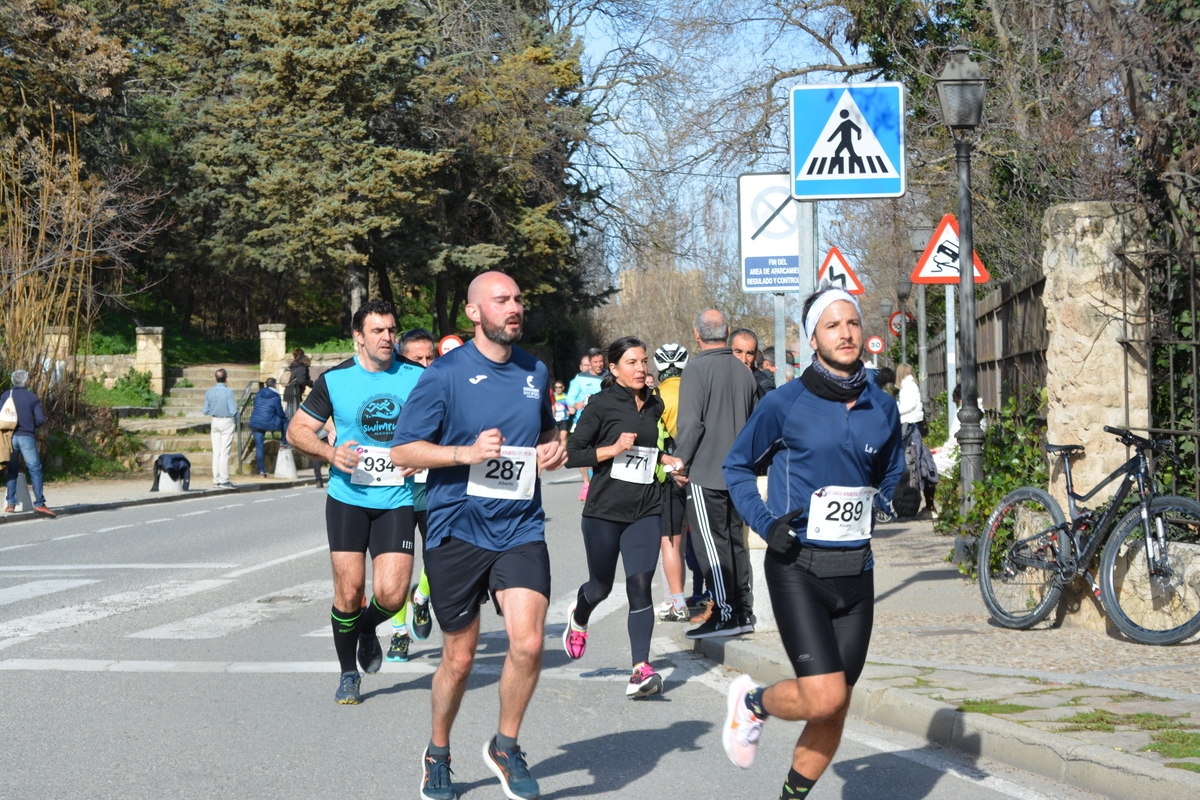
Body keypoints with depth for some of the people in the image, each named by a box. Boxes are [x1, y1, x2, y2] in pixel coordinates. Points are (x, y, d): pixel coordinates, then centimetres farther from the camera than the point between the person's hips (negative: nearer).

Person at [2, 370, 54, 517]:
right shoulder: (32, 398, 0)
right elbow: (41, 419, -4)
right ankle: (39, 504, -12)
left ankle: (10, 503, 8)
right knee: (35, 470, -3)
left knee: (11, 471, 13)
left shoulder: (5, 396, 6)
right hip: (27, 438, -3)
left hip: (10, 437, 3)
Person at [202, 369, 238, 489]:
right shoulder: (228, 392, -13)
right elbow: (232, 410, -15)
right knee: (225, 452, -2)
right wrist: (236, 420, 4)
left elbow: (205, 411, 3)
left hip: (215, 422, 5)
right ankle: (223, 480, -3)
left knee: (216, 452, 9)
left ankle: (216, 480, 9)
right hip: (227, 422, -5)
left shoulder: (209, 392, 1)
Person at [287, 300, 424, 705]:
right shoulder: (335, 380, -2)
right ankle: (348, 673, 19)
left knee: (391, 595, -10)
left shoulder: (416, 377, 1)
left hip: (396, 501, 1)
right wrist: (330, 452, -13)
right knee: (349, 592, -2)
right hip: (347, 498, -1)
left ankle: (368, 629, 26)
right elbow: (298, 429, 5)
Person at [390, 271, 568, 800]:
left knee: (528, 643, -16)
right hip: (457, 531, -3)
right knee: (459, 658, 7)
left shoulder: (536, 372, 9)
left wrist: (553, 447, 4)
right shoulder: (445, 374, -6)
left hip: (520, 528, 3)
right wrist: (467, 452, -19)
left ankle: (505, 746, 8)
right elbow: (403, 450, -6)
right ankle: (438, 755, 32)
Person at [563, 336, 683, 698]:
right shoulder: (601, 404, -6)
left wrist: (665, 459, 11)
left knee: (640, 585, -12)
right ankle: (578, 617, 47)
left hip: (645, 510, 3)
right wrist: (613, 449, -18)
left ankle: (641, 670, -16)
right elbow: (571, 455, -9)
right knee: (601, 586, 10)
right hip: (604, 511, -3)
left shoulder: (654, 405, 10)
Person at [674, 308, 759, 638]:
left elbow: (690, 422, -17)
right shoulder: (743, 371, 8)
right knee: (735, 539, 13)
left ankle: (725, 614, -6)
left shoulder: (697, 369, -12)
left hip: (705, 473, -7)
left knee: (712, 543, -4)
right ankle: (744, 612, 16)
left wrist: (681, 462, -8)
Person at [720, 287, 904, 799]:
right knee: (823, 697, -17)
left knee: (835, 710, 7)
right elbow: (738, 467, 6)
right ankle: (752, 702, 15)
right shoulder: (785, 404, -7)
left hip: (855, 569, 5)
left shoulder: (882, 410, 6)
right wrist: (766, 523, -7)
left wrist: (881, 504, 7)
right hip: (797, 567, -5)